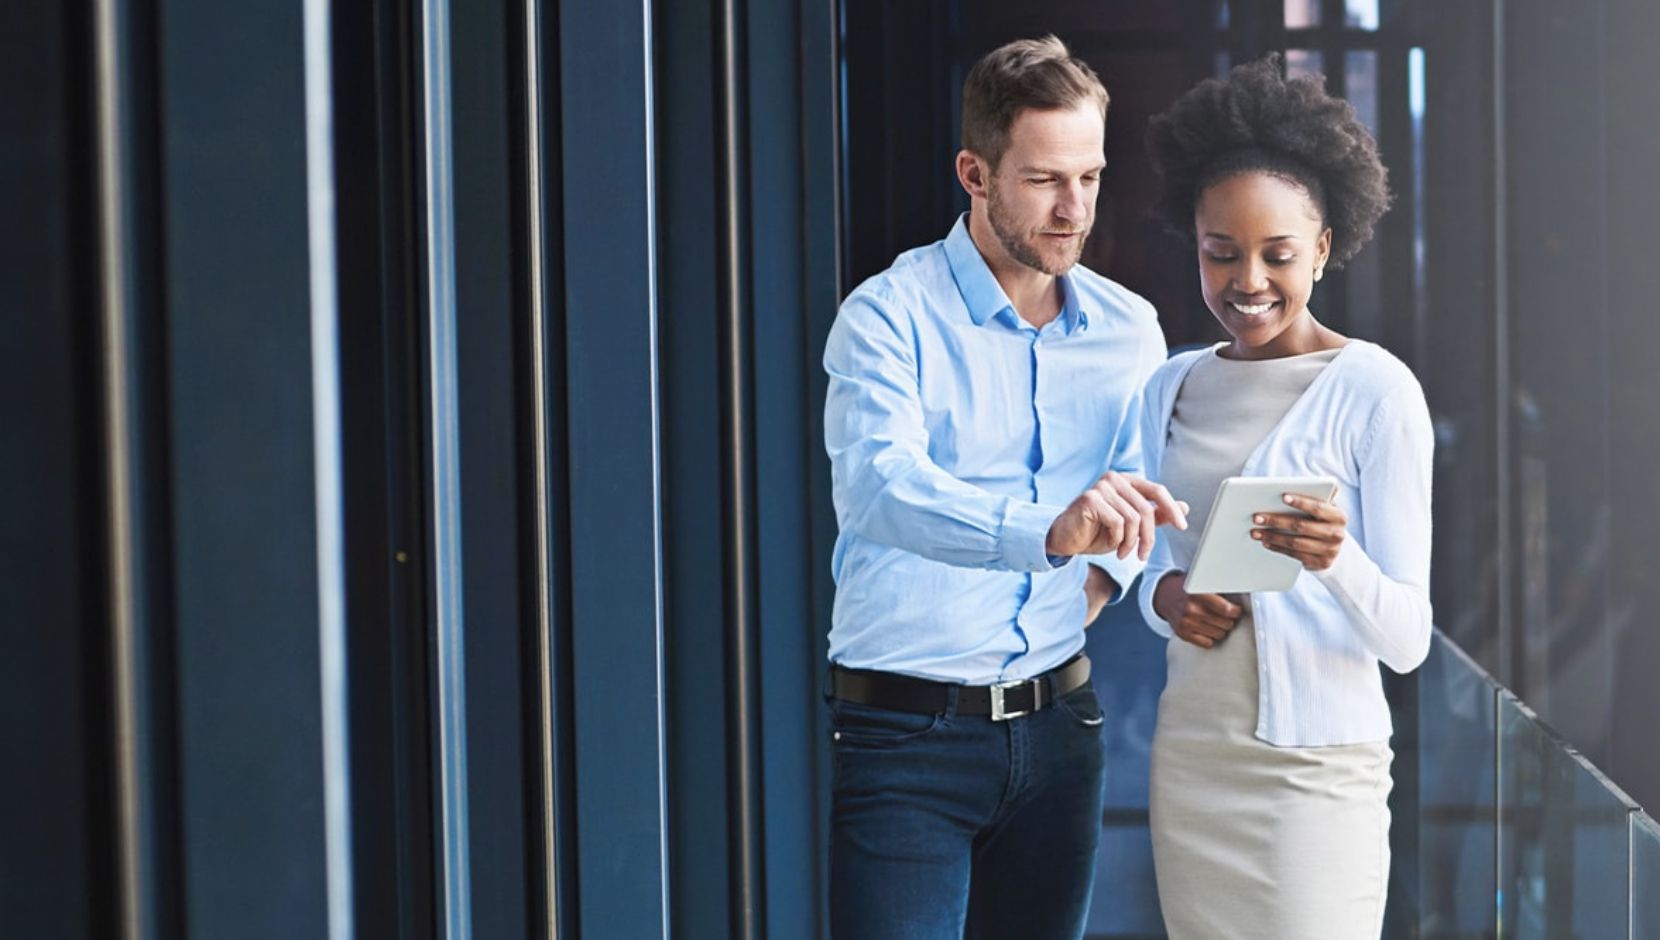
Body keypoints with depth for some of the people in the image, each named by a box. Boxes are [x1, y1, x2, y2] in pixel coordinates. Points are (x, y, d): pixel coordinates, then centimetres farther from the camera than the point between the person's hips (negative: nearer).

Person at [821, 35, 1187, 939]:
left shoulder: (1129, 329, 7)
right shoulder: (890, 316, -11)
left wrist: (1107, 572, 0)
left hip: (1057, 723, 5)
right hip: (908, 731, -5)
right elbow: (877, 484, -29)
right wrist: (1048, 532, -45)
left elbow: (1148, 488, 22)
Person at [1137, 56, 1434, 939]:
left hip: (1316, 772, -5)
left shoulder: (1373, 389, -8)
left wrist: (1337, 561, -29)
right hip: (1190, 759, 5)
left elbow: (1406, 640, -10)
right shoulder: (1172, 388, 8)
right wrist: (1166, 595, -4)